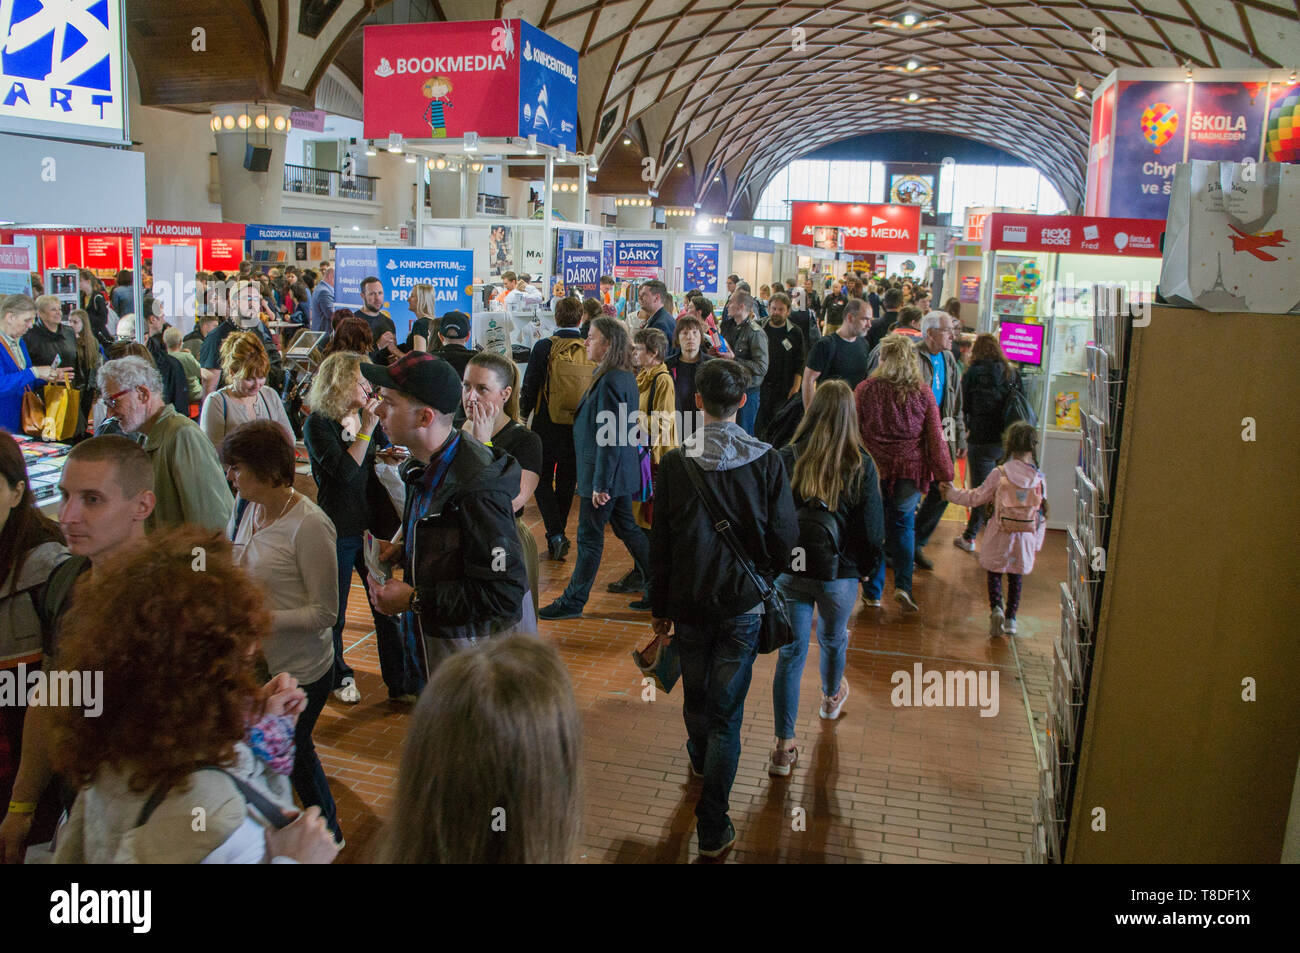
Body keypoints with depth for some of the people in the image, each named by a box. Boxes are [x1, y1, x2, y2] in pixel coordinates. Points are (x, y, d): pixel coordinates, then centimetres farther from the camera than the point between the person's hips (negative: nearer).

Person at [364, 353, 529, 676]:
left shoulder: (478, 489, -29)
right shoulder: (427, 466, 2)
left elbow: (505, 593, -30)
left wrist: (414, 600, -24)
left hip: (470, 648, -9)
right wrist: (402, 550, 2)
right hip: (433, 633, 9)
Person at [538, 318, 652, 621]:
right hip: (620, 470, 10)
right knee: (627, 528, 18)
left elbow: (609, 439, -23)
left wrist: (600, 484, -21)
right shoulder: (624, 377, 9)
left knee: (589, 538, 1)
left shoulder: (609, 382, -21)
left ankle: (573, 601, 13)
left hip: (604, 471, -10)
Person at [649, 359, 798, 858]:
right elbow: (785, 538, -7)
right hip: (743, 604, -1)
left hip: (688, 602, 1)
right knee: (727, 711, 6)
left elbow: (660, 544, -5)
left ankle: (699, 758, 53)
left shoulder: (675, 464, -10)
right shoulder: (766, 461, -11)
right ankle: (712, 826, 6)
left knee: (695, 693, 25)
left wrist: (659, 608, 6)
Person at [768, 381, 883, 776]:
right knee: (832, 640, 26)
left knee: (791, 653, 8)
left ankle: (784, 746, 7)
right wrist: (865, 566, 9)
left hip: (789, 572, 0)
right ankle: (832, 698, 55)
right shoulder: (861, 465, -14)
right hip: (839, 575, 0)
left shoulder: (786, 459, -12)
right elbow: (873, 529, -10)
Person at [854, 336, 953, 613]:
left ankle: (873, 591, 20)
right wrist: (944, 475, 7)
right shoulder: (923, 393, -4)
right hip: (910, 469, 1)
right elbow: (935, 438, -1)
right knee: (903, 525, 17)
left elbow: (852, 431, -2)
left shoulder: (866, 389, -7)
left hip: (873, 467, -1)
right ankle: (903, 585, 3)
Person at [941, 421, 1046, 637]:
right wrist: (1037, 542, 14)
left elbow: (977, 497, -4)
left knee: (994, 573, 13)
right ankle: (1010, 618, 19)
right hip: (1026, 538, 2)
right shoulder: (1039, 479, -5)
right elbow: (1042, 514, 2)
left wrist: (952, 493, 12)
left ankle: (996, 608, -8)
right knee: (1016, 578, 16)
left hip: (1000, 536, -2)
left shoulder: (999, 474, -13)